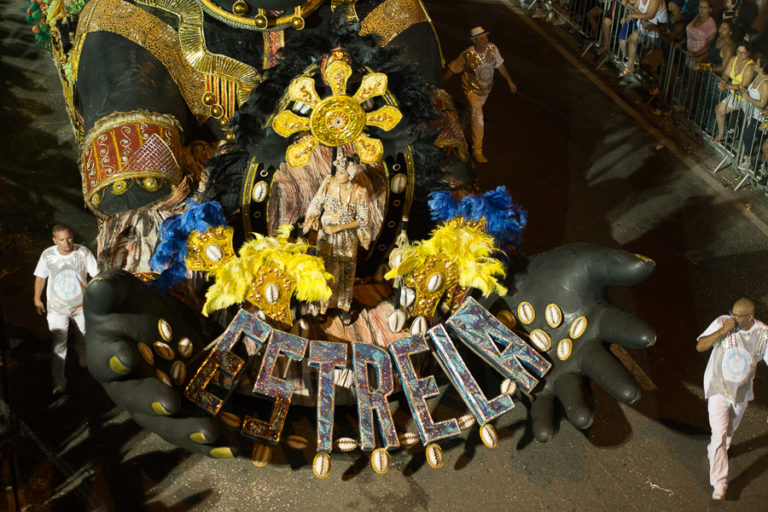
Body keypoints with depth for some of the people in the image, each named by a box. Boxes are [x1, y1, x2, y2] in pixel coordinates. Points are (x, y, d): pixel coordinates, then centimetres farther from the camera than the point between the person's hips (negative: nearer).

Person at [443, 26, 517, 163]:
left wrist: (509, 80, 7)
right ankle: (477, 151, 0)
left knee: (478, 108, 33)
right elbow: (451, 69, -19)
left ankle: (468, 118, 67)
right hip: (472, 90, -5)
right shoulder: (467, 55, -30)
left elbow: (499, 64, 1)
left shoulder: (492, 48, -18)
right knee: (478, 120, -10)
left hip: (486, 89, 5)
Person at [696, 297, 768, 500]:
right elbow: (700, 346, -21)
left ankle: (713, 451, 56)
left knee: (730, 429, 26)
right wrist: (723, 331, -31)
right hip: (718, 388, -3)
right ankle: (719, 484, -4)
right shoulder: (722, 322, -18)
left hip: (742, 391, 3)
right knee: (719, 435, -9)